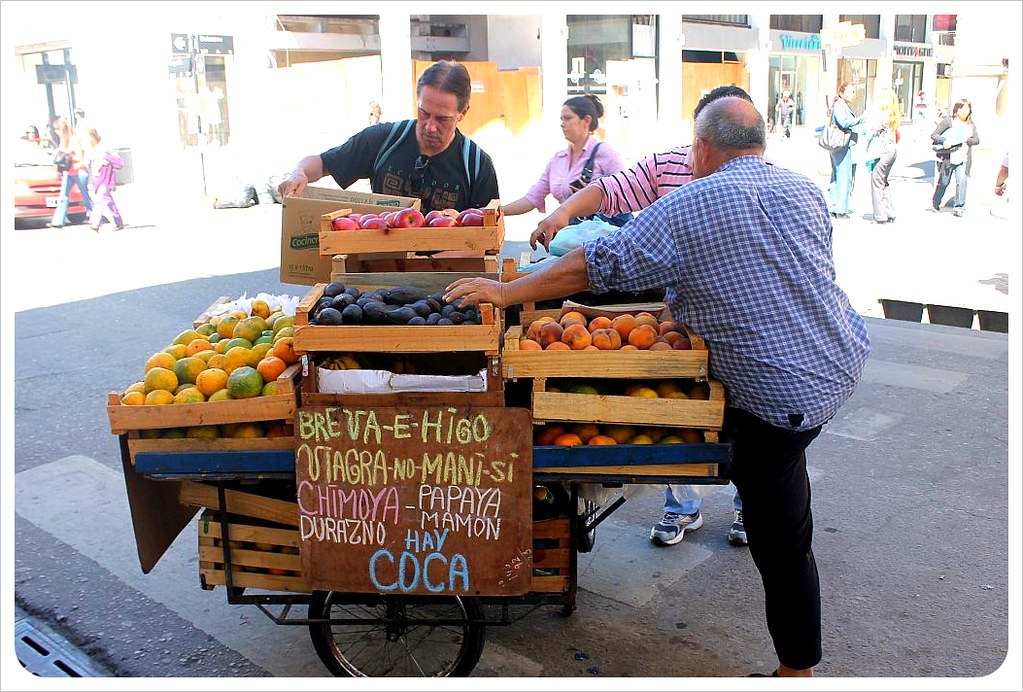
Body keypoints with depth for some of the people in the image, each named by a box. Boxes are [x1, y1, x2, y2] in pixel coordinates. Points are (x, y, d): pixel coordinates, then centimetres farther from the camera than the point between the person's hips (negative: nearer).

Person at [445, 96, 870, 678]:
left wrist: (506, 292, -3)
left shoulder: (687, 209, -9)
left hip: (784, 394, -6)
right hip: (846, 357, 7)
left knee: (781, 545, 6)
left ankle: (797, 669, 19)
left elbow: (598, 265, -11)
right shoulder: (806, 190, 10)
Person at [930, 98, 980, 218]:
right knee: (943, 182, 7)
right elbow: (934, 135, -4)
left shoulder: (971, 125, 14)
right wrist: (944, 141, -21)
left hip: (963, 159, 3)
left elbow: (977, 140, 8)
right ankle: (935, 203, 30)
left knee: (962, 181, -12)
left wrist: (967, 141, -12)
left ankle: (958, 207, -7)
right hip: (948, 158, -3)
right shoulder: (948, 121, -1)